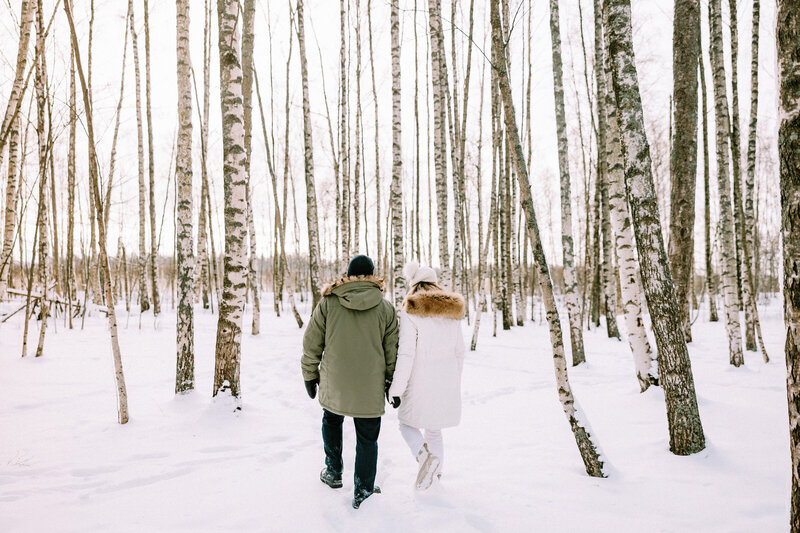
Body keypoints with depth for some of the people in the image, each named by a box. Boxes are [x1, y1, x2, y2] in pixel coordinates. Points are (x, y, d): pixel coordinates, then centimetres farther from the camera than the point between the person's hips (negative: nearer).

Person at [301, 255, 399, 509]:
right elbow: (392, 351, 1)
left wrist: (310, 374, 11)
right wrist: (393, 382, 13)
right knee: (367, 438, 13)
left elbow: (311, 343, -1)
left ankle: (333, 472, 35)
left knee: (332, 422, 28)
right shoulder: (385, 308, -4)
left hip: (334, 384, 1)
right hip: (370, 388, 0)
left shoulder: (328, 302, -6)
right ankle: (363, 490, 20)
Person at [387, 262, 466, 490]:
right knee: (434, 430, 20)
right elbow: (459, 351, 10)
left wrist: (397, 388, -11)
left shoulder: (410, 311, -12)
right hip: (447, 382, 5)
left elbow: (406, 353, -17)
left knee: (407, 423, 14)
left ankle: (425, 455, -11)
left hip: (421, 383, -5)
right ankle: (435, 472, 26)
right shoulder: (452, 311, 6)